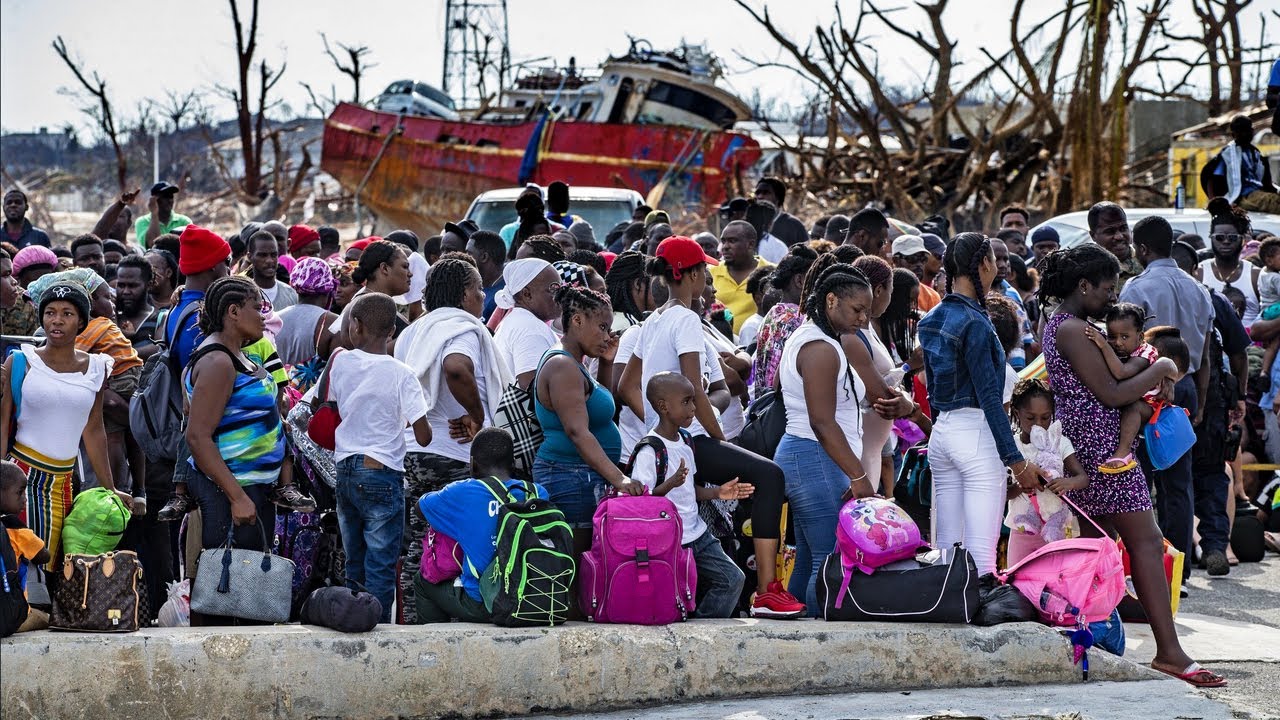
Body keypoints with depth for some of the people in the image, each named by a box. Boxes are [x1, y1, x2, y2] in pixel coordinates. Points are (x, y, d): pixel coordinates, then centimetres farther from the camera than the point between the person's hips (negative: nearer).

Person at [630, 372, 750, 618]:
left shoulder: (684, 441, 11)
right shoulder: (649, 450, -16)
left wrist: (718, 493, 9)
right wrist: (670, 484, -33)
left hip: (698, 533, 8)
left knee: (733, 579, -1)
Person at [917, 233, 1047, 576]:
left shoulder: (933, 319, 11)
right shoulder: (973, 322, -13)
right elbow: (989, 397, -15)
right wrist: (1017, 461, -14)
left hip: (942, 431, 9)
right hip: (976, 433, -9)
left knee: (945, 546, 11)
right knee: (981, 549, -8)